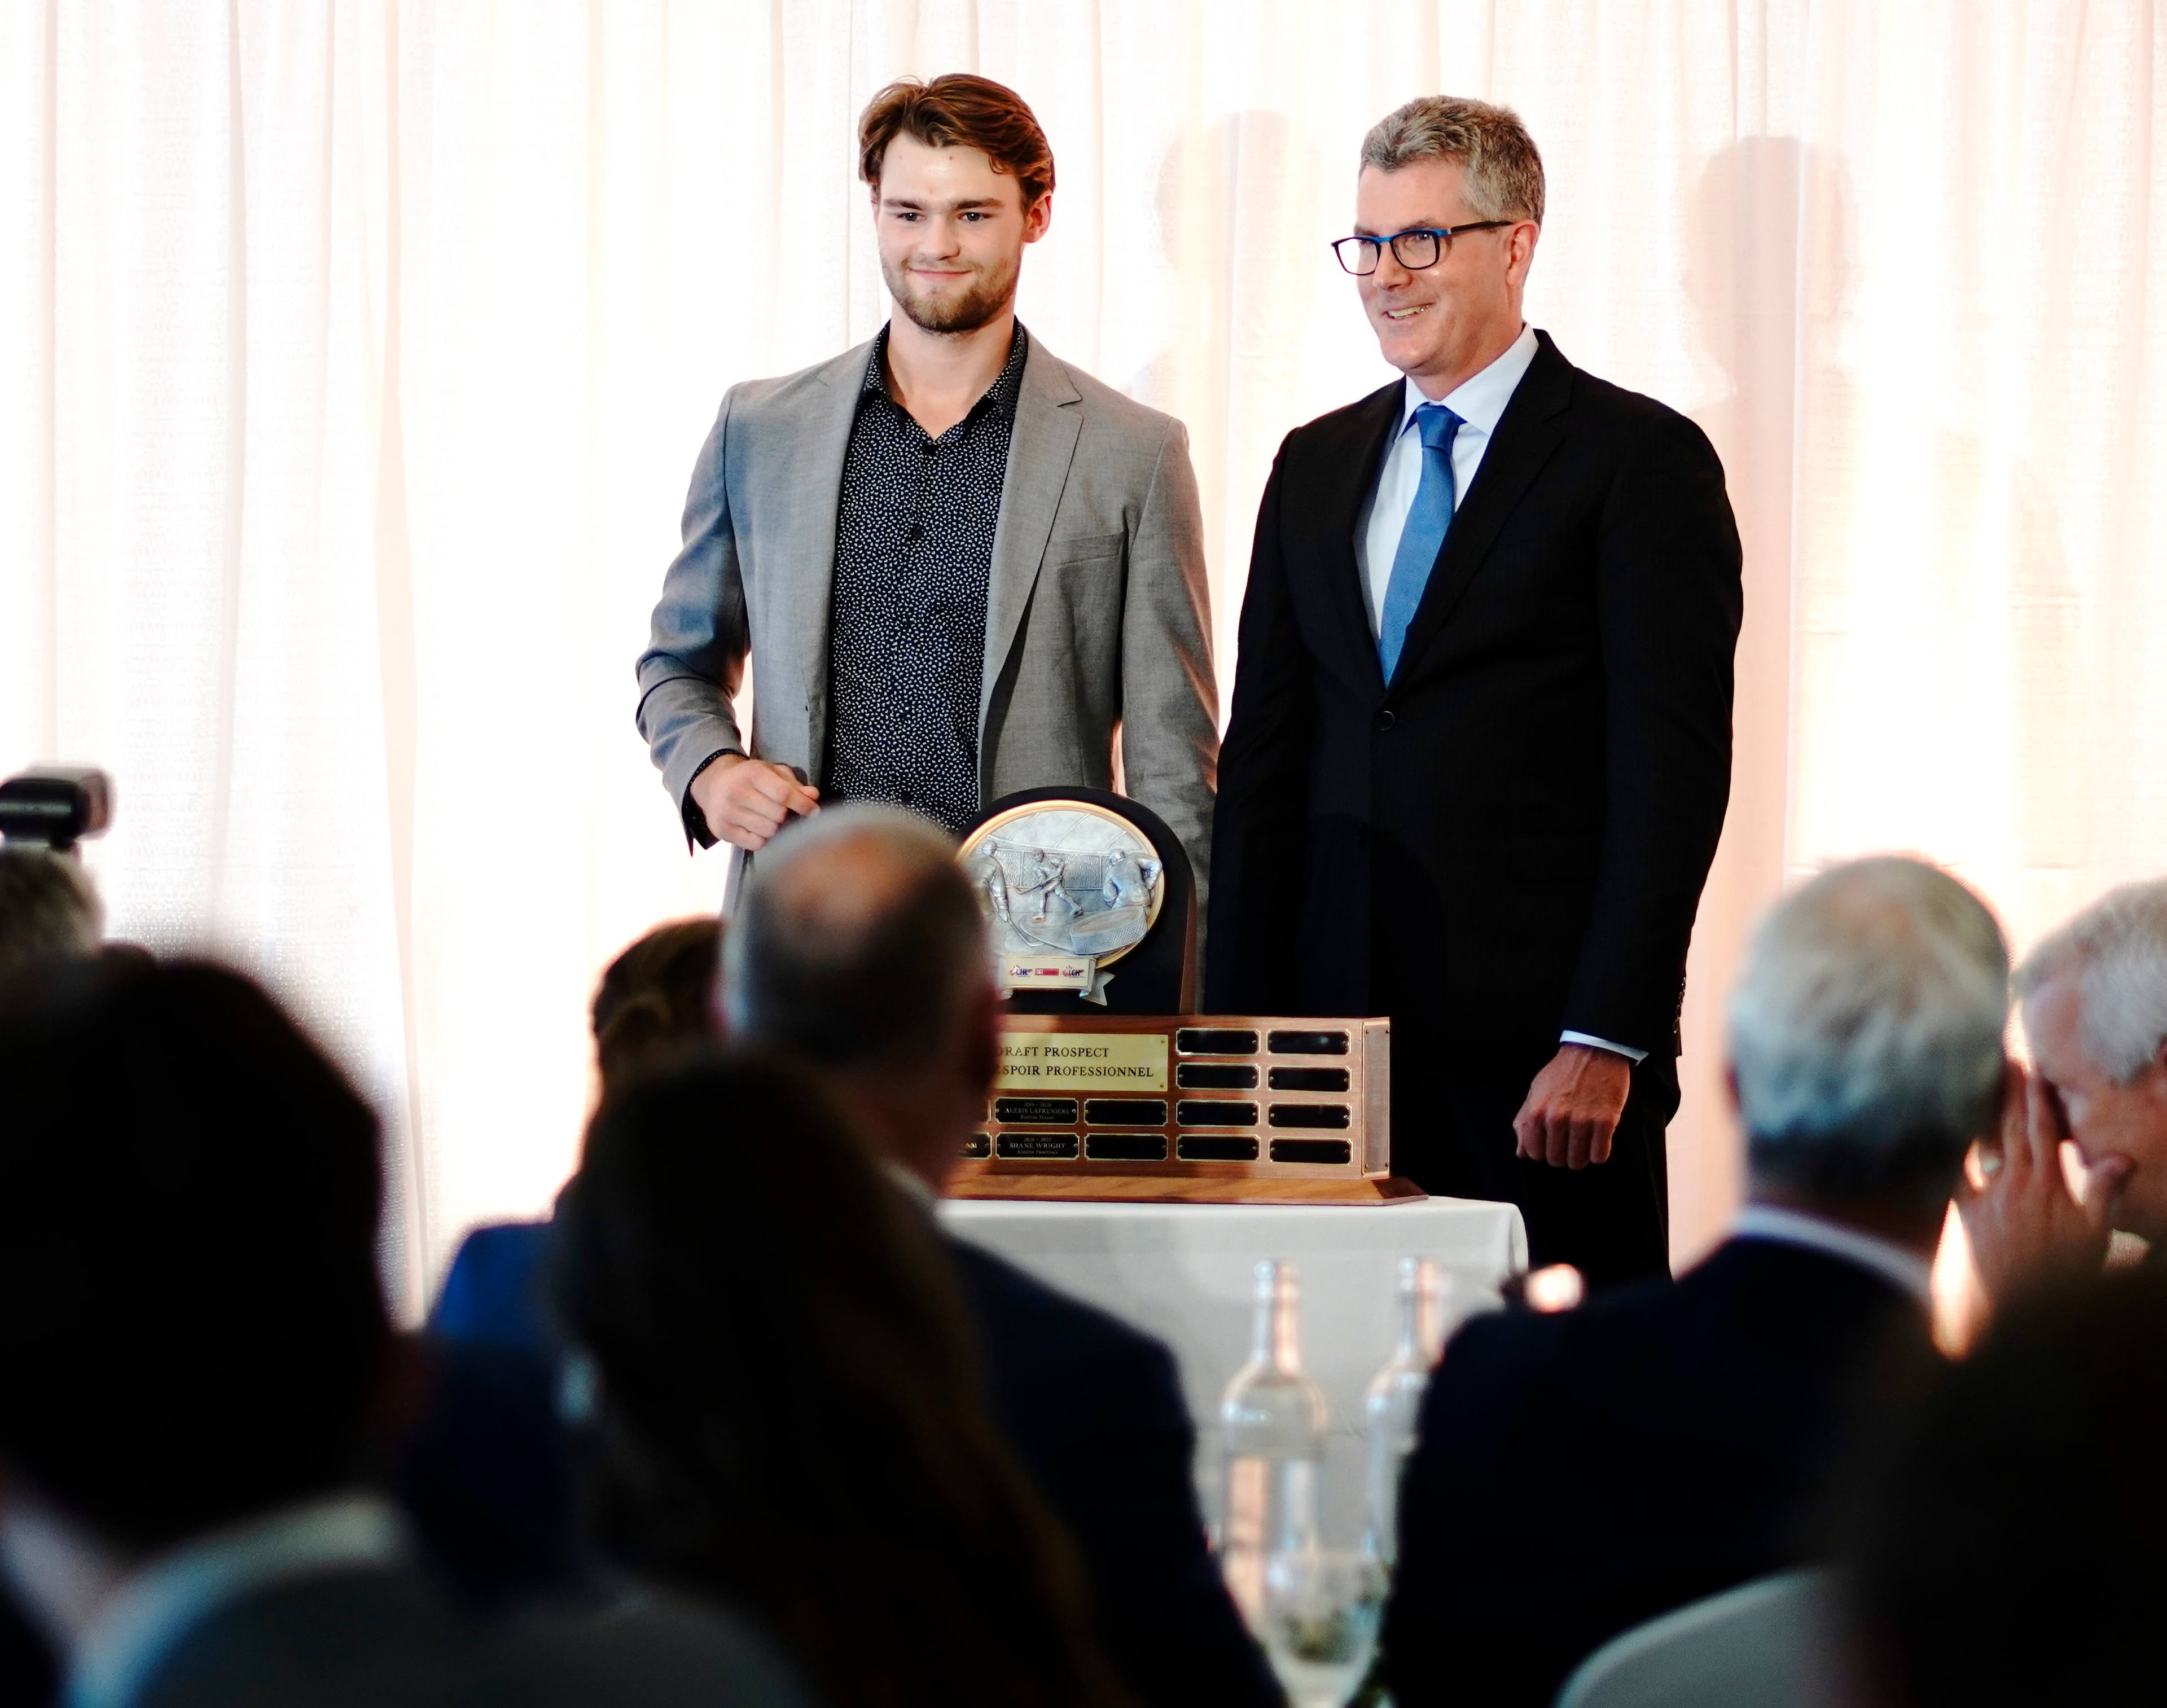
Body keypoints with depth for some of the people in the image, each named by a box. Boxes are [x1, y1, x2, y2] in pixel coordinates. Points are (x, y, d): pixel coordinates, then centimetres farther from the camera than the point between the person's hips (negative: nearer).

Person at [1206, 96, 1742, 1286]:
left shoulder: (1640, 461, -2)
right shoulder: (1317, 466, 17)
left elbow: (1673, 771, -8)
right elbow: (1264, 755, 16)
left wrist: (1605, 1042, -15)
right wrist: (1237, 1032, 8)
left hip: (1541, 1062, -5)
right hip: (1341, 1035, 5)